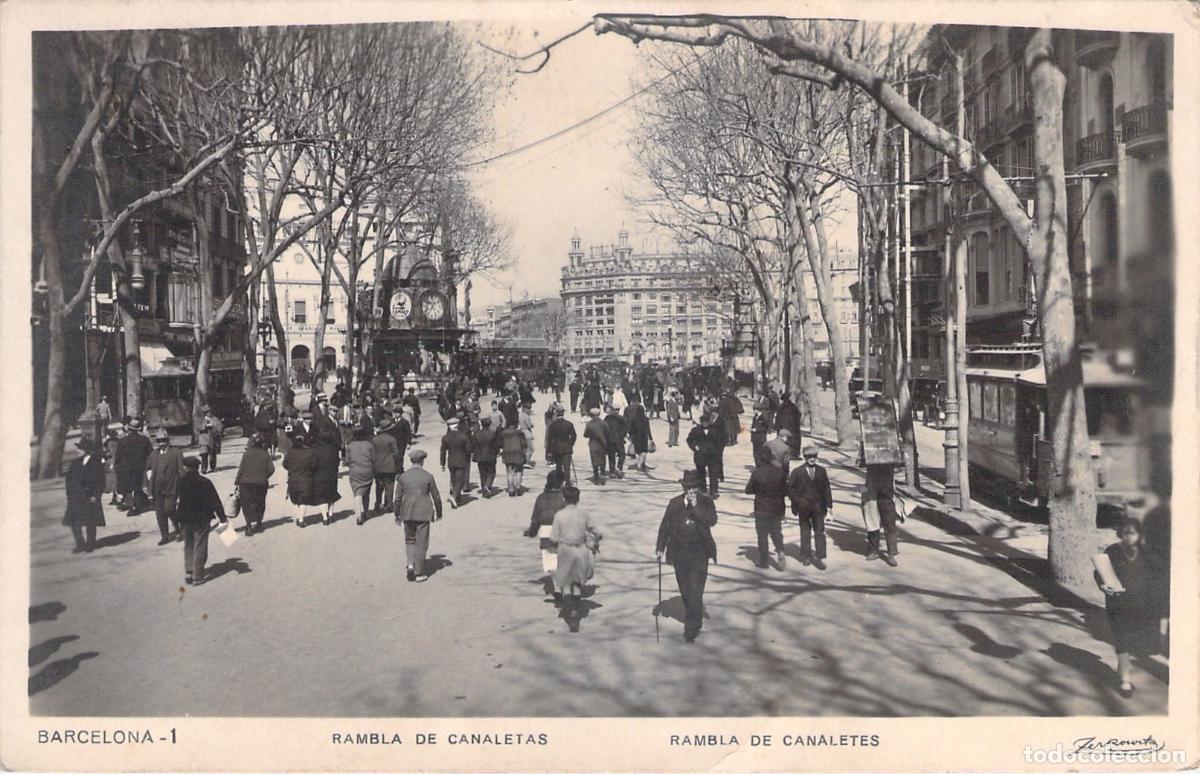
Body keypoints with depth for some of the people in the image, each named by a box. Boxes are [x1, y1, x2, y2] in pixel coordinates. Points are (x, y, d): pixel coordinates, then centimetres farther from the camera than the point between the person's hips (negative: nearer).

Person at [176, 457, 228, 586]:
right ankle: (197, 576, 5)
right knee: (200, 547, 4)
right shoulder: (205, 483, -10)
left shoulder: (179, 482, -5)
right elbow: (215, 501, -7)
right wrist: (222, 518, 0)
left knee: (188, 546, 18)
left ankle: (188, 572, 7)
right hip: (202, 520, -2)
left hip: (185, 520, 2)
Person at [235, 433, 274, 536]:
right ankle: (258, 524, 24)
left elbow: (241, 469, -11)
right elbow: (271, 469, -5)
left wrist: (237, 481, 1)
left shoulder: (246, 454, -9)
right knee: (260, 504, 16)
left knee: (247, 505, 1)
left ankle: (250, 525, -9)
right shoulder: (266, 454, -2)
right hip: (261, 483, 3)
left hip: (246, 482, -3)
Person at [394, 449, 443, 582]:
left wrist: (397, 515, 13)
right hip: (423, 514, -2)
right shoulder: (428, 476, -6)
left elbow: (398, 498, 2)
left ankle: (411, 563, -1)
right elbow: (436, 497, -1)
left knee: (409, 540, 20)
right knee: (421, 543, 6)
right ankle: (419, 573, 9)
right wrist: (438, 512, 13)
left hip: (407, 513, 2)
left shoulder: (403, 476, 0)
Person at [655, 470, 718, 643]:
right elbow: (665, 526, 5)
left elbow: (712, 521, -22)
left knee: (695, 591, -8)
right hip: (679, 552, 3)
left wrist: (695, 504, -25)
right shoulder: (674, 503, 0)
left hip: (699, 553, -3)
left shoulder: (705, 502, -5)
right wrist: (660, 548, 1)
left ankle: (691, 627, 2)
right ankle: (695, 617, 35)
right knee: (685, 591, 13)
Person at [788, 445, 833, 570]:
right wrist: (796, 503, -8)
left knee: (819, 532, 0)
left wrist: (829, 505, 2)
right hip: (803, 508, -1)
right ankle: (806, 556, 22)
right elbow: (790, 488, -1)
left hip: (818, 507, 1)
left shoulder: (821, 471, 3)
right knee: (805, 532, 10)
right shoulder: (797, 472, -4)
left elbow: (826, 488, 5)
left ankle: (820, 557, 3)